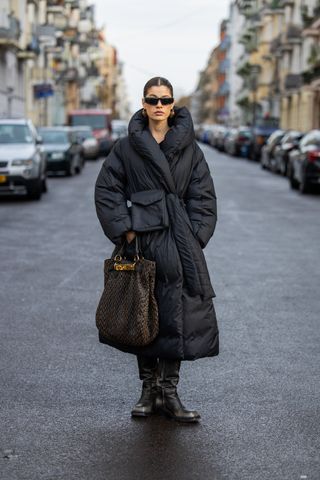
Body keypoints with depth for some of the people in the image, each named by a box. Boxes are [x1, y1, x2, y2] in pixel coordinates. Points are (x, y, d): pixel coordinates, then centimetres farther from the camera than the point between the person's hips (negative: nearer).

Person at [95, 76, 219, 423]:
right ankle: (149, 390, 17)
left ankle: (169, 392, 7)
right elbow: (106, 190, 3)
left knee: (178, 314, -2)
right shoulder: (127, 147, 4)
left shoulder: (189, 148, 6)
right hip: (141, 240, 0)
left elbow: (203, 196, 5)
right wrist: (124, 230, -6)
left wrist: (193, 237, -4)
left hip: (179, 241, 1)